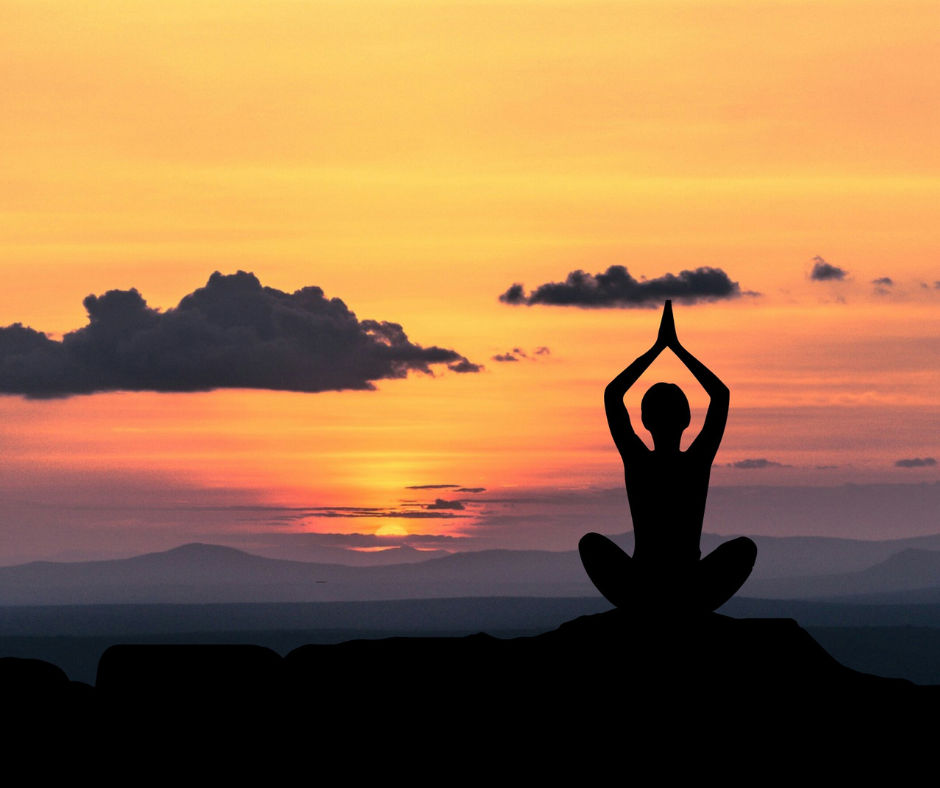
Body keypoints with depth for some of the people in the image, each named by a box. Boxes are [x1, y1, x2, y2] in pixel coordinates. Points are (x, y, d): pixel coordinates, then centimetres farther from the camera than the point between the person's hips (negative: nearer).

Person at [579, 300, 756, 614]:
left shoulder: (636, 461, -5)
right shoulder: (698, 462, -6)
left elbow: (612, 394, 11)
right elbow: (721, 394, 10)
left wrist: (657, 348, 15)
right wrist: (677, 347, 13)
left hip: (637, 594, 1)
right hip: (693, 597, 0)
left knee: (591, 542, 29)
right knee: (745, 546, 27)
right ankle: (687, 613, 16)